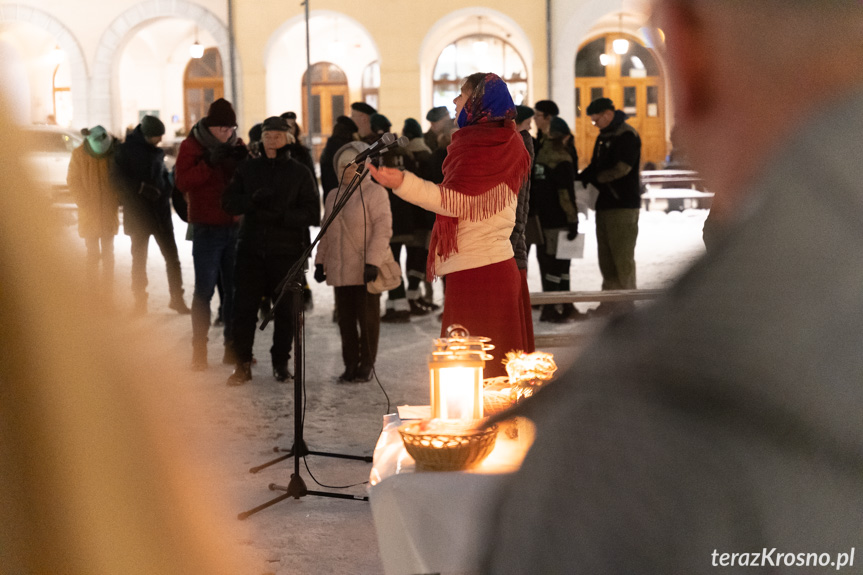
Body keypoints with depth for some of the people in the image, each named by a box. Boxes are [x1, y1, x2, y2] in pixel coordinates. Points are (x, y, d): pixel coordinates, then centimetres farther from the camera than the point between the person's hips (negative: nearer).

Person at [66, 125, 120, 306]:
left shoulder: (114, 153, -7)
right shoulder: (79, 155, -9)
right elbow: (73, 181, -3)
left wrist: (116, 201, -7)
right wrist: (85, 204, -9)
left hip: (109, 211, 1)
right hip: (89, 213, -1)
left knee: (108, 253, 4)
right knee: (93, 253, 5)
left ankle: (107, 295, 8)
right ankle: (92, 292, 18)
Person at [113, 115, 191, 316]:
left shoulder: (156, 151, 11)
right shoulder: (125, 150, -4)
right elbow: (120, 179, -10)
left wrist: (166, 192, 0)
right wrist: (141, 188, -21)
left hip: (160, 211, 4)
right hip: (138, 213, -4)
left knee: (172, 257, 2)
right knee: (139, 259, 4)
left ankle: (177, 299, 10)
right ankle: (140, 301, 12)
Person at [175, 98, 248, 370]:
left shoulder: (237, 145, 10)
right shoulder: (191, 146, -2)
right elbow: (182, 183, -15)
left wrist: (244, 161, -11)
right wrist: (209, 162, -23)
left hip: (235, 227, 4)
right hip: (207, 229, -4)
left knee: (235, 289, 7)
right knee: (204, 290, -7)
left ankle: (233, 347, 15)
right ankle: (199, 350, -2)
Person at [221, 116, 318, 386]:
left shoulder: (299, 172, 3)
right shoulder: (248, 169, 9)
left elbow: (310, 212, -3)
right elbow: (229, 202, 3)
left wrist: (280, 216, -19)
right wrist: (253, 199, -16)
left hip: (287, 250, -1)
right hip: (251, 249, 1)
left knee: (286, 309, 5)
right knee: (244, 306, -1)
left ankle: (281, 362, 19)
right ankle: (243, 363, 7)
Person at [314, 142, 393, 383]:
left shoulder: (374, 192, -5)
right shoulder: (333, 197, 17)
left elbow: (382, 229, -11)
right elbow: (326, 233, 22)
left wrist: (373, 262, -18)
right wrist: (320, 262, 15)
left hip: (365, 271, -6)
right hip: (339, 270, 6)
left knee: (368, 317, 1)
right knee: (345, 319, 7)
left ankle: (366, 364, 10)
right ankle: (350, 364, 14)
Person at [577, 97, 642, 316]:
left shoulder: (626, 135, -11)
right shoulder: (603, 137, 18)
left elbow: (622, 168, -19)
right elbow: (596, 166, 20)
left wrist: (592, 178, -15)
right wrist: (581, 178, 1)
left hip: (623, 204, -9)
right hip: (605, 203, 9)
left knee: (622, 256, -7)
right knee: (606, 255, 9)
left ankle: (626, 304, -2)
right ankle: (610, 302, 15)